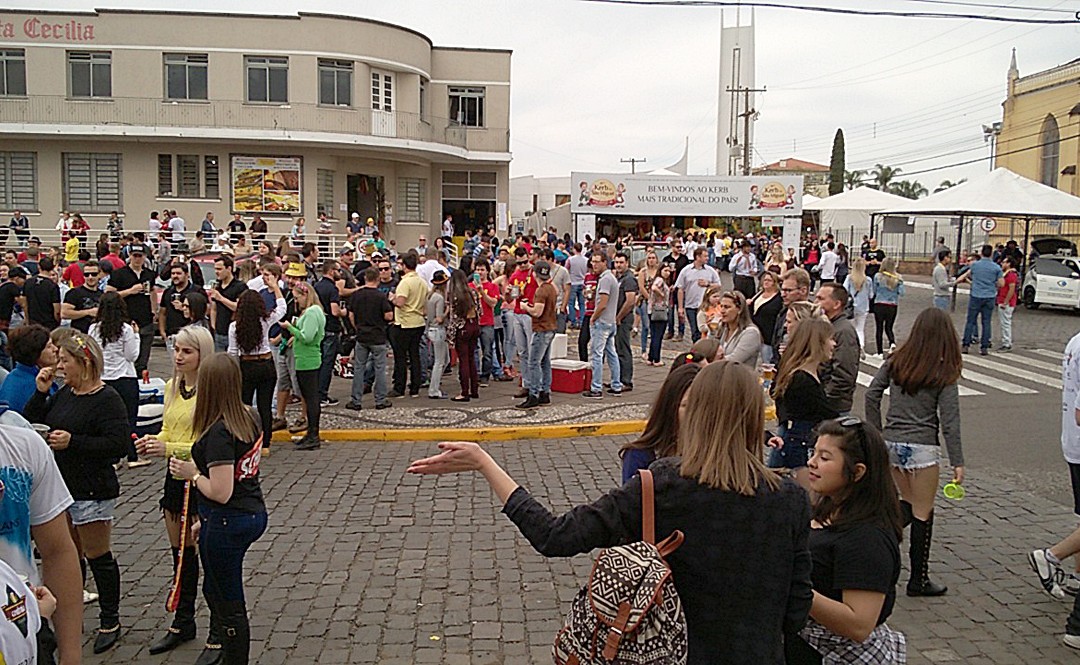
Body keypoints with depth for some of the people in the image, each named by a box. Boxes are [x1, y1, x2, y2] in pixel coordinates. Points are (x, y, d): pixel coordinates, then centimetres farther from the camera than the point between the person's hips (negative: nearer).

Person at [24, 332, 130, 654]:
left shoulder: (106, 399, -15)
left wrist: (73, 442, -24)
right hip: (60, 487, 8)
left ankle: (110, 623, 17)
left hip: (92, 491, -8)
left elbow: (118, 445, -22)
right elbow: (30, 424, 11)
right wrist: (40, 392, -1)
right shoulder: (63, 395, 10)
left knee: (97, 556, 3)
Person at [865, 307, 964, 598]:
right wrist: (957, 462, -6)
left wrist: (875, 433, 10)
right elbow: (949, 421, -10)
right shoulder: (944, 372, -9)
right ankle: (919, 579, 15)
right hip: (922, 447, -4)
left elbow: (872, 394, 1)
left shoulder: (896, 361, 2)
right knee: (922, 513, 7)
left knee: (908, 503, 24)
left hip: (891, 443, 4)